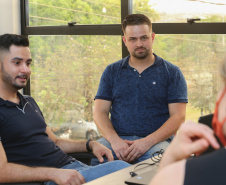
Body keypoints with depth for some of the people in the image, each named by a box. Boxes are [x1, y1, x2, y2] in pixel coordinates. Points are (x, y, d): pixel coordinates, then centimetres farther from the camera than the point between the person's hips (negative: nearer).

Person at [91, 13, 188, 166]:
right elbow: (100, 112, 10)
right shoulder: (112, 72, 17)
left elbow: (178, 117, 0)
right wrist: (115, 140, -11)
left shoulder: (172, 73, 9)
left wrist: (147, 142, -15)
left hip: (156, 141, -2)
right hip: (117, 138, 2)